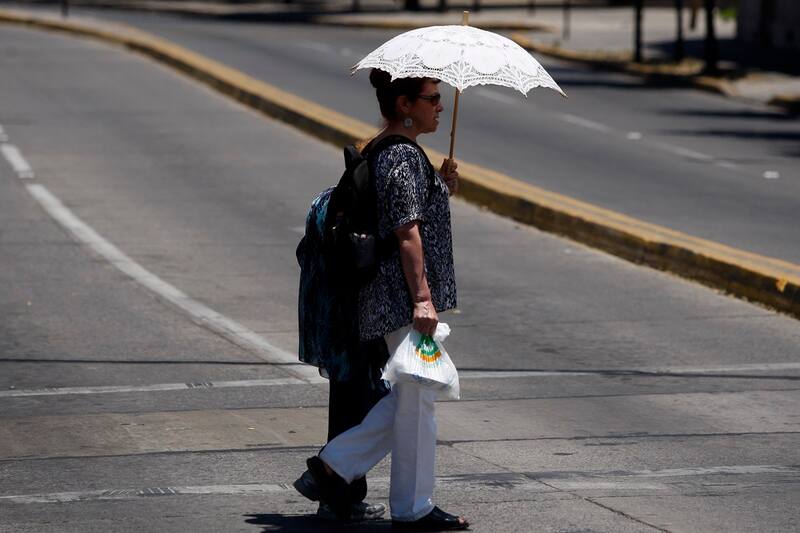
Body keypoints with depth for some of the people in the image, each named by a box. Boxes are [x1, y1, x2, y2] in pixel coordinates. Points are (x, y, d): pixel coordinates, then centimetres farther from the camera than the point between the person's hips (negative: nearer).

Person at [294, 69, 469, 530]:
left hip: (390, 298, 10)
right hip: (407, 299, -10)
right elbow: (407, 235, -22)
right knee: (416, 400, 0)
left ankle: (335, 466, 17)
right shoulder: (403, 156, -17)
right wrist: (422, 299, -25)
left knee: (408, 399, 17)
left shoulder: (383, 151, 14)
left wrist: (441, 187, 13)